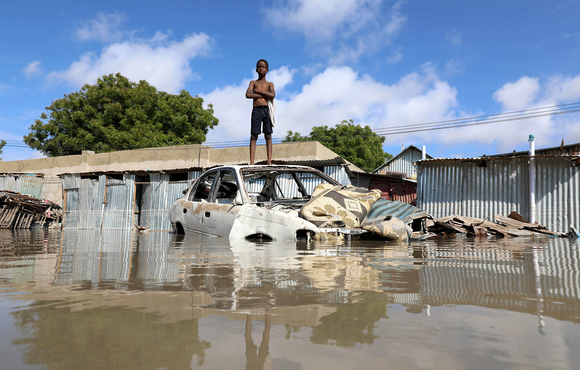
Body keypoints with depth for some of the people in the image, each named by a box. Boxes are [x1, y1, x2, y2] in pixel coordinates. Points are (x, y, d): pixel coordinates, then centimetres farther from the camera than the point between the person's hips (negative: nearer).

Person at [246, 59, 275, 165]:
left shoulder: (270, 84, 16)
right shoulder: (253, 83, 17)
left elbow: (272, 95, -5)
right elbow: (248, 95, -3)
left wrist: (257, 91, -1)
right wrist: (264, 95, -3)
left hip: (267, 109, 0)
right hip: (256, 110, 0)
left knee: (268, 136, -5)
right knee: (254, 136, -6)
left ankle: (269, 161, -9)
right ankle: (251, 162, -11)